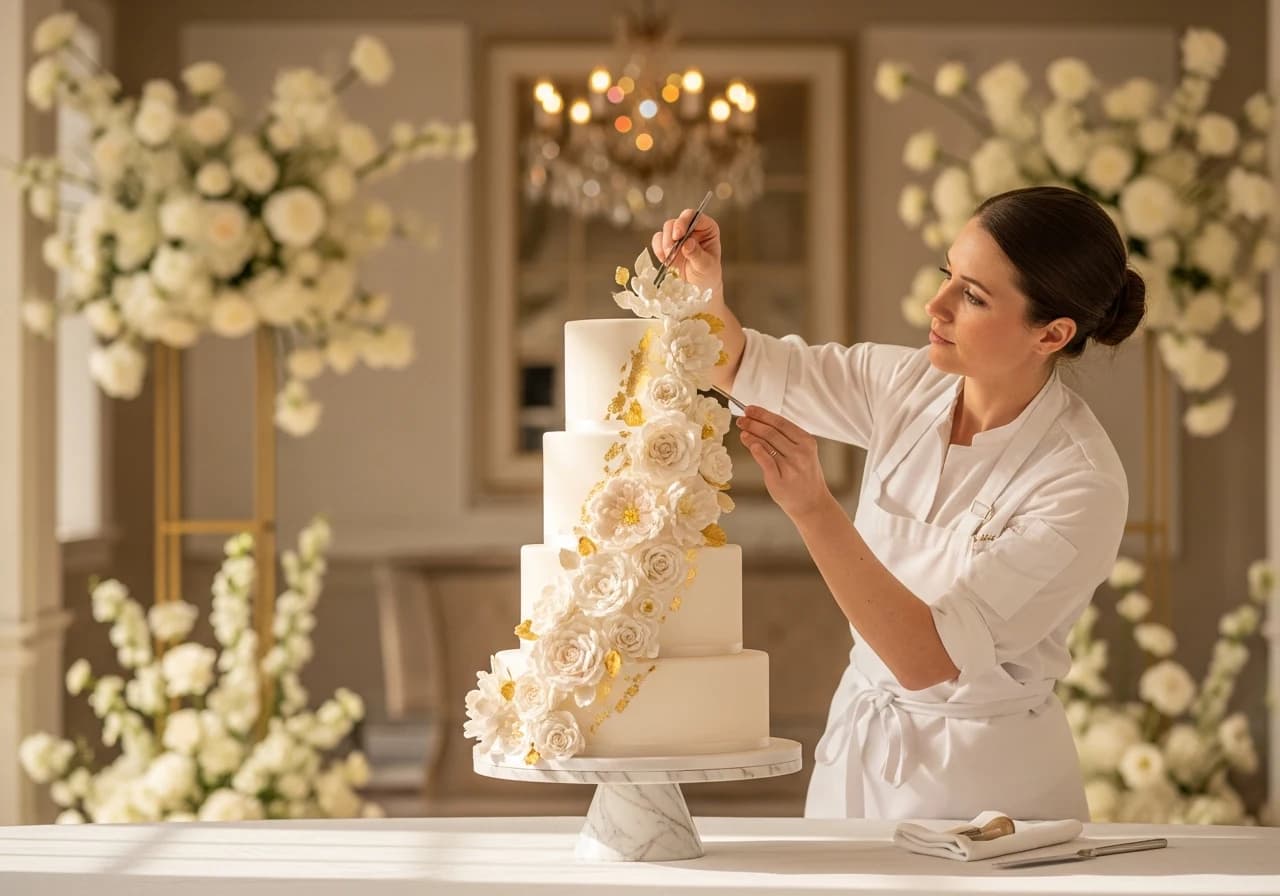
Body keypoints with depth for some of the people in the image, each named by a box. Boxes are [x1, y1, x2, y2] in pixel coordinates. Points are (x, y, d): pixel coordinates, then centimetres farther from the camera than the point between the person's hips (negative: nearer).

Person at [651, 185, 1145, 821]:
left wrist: (812, 507, -36)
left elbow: (926, 659, -27)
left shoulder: (1083, 485, -23)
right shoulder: (908, 387, -5)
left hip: (984, 779, -5)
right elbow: (741, 366, 7)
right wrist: (704, 292, -15)